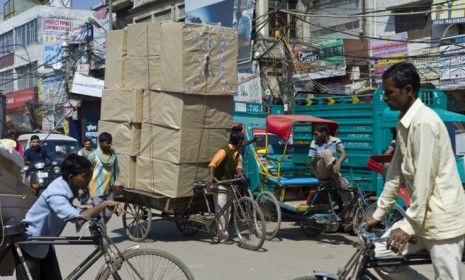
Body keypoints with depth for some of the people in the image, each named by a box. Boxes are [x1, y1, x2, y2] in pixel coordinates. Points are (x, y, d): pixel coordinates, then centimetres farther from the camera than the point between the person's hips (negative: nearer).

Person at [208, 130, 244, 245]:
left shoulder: (237, 152, 8)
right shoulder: (224, 151, -18)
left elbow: (238, 165, 12)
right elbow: (213, 163, -30)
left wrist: (240, 174, -10)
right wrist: (211, 176, -47)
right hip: (220, 184, -9)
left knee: (227, 211, 13)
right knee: (221, 211, -7)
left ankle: (224, 234, 23)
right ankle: (222, 237, -3)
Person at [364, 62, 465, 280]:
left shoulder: (424, 122, -18)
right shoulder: (404, 123, 11)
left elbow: (425, 178, -21)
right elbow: (396, 172, 16)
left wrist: (408, 226, -17)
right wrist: (378, 213, 18)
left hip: (442, 217, -9)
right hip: (422, 215, 9)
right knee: (379, 255, 6)